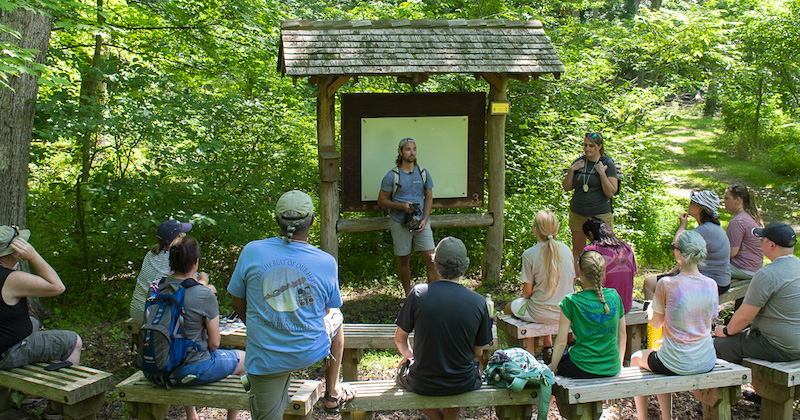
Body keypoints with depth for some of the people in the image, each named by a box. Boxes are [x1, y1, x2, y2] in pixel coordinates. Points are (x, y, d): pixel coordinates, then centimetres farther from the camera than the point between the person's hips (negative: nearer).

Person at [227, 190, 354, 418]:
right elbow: (327, 310, 3)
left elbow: (238, 304, 0)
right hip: (310, 352, 0)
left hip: (264, 359, 0)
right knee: (336, 317, 32)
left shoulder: (251, 251, -12)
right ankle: (333, 393, 40)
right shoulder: (326, 262, -13)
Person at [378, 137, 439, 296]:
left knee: (430, 259, -6)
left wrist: (424, 220, -4)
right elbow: (381, 200, 0)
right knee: (404, 260, 8)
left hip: (421, 223, 2)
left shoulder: (423, 173, 6)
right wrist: (401, 206, -16)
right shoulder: (392, 176, -3)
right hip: (400, 224, -2)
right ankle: (408, 295, 24)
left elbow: (429, 198, 10)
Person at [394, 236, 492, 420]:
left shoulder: (418, 293, -15)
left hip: (423, 384, -1)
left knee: (402, 368, 33)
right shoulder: (478, 302, -13)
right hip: (463, 385, 1)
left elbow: (400, 339, -3)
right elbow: (478, 351, -1)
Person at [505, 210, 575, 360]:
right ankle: (547, 347, 34)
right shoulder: (566, 249, -3)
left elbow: (528, 291, -11)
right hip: (567, 312, 5)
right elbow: (571, 281, 7)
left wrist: (525, 295, 13)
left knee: (509, 308, 24)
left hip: (540, 313, -5)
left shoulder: (529, 254, -17)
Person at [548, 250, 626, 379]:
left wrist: (552, 367, 3)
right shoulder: (614, 296, -2)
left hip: (583, 368, -5)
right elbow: (622, 335, 8)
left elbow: (561, 342, -11)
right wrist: (619, 363, 20)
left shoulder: (571, 302, -14)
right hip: (612, 369, 5)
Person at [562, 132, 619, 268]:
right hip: (577, 214, 4)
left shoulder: (608, 164, -7)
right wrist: (571, 170, -8)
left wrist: (602, 172, -21)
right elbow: (567, 187, 6)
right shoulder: (579, 162, 4)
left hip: (600, 214, -4)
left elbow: (611, 192, -13)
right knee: (577, 250, 14)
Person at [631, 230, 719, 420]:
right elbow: (707, 322, 10)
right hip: (706, 362, 5)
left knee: (636, 358, 26)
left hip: (676, 365, -5)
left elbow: (656, 323, -5)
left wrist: (651, 308, 17)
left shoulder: (666, 285, -19)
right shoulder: (711, 285, -4)